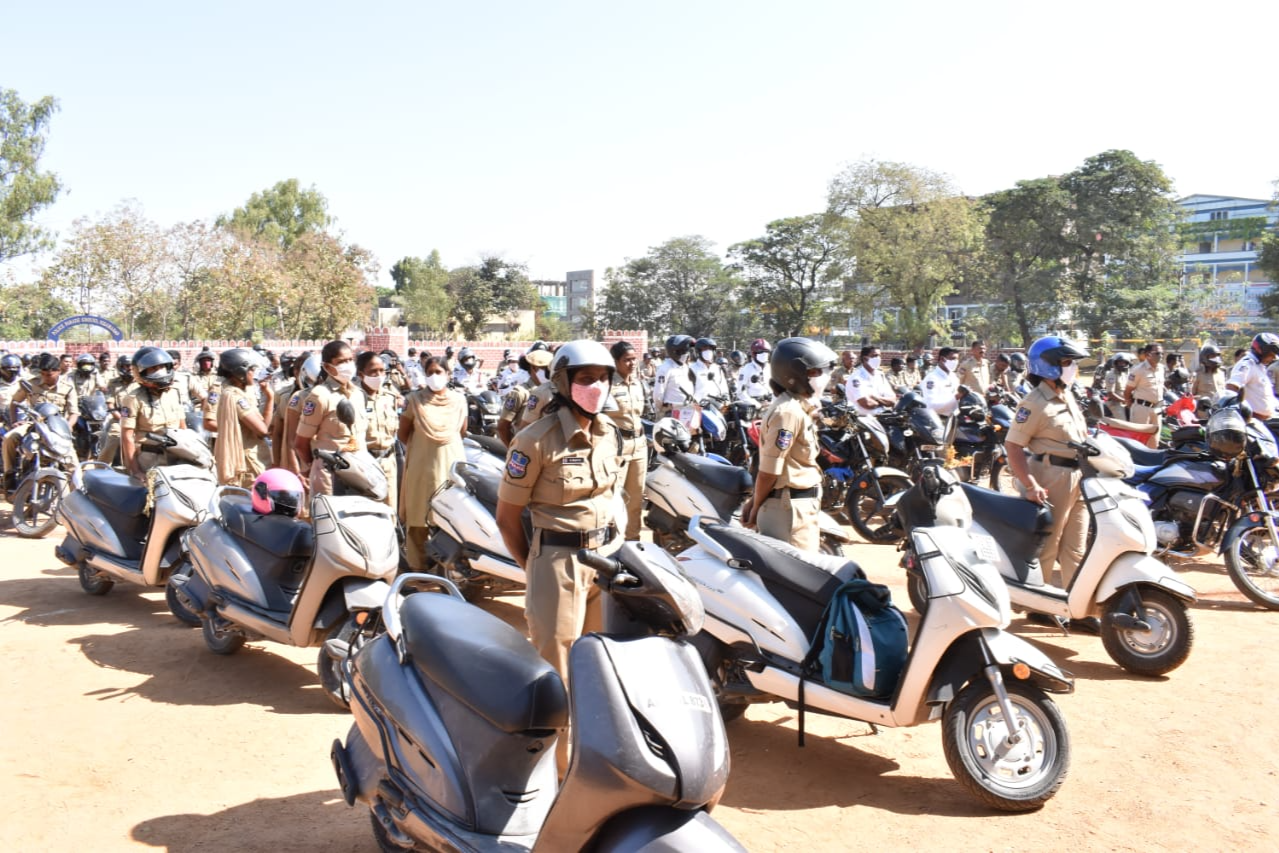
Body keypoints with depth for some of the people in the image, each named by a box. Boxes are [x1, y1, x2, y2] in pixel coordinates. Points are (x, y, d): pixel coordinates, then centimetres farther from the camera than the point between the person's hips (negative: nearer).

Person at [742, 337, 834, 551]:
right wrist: (756, 507, -6)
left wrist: (755, 501, 12)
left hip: (802, 506, 10)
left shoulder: (799, 407, 12)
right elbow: (769, 470, -18)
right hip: (790, 508, -10)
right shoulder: (788, 412, -20)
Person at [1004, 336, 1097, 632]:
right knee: (1047, 545, 0)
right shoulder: (1034, 404, -14)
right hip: (1053, 477, -9)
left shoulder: (1068, 397, 14)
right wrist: (1030, 484, -27)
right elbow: (1013, 445, -19)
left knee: (1075, 547, 11)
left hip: (1079, 477, 9)